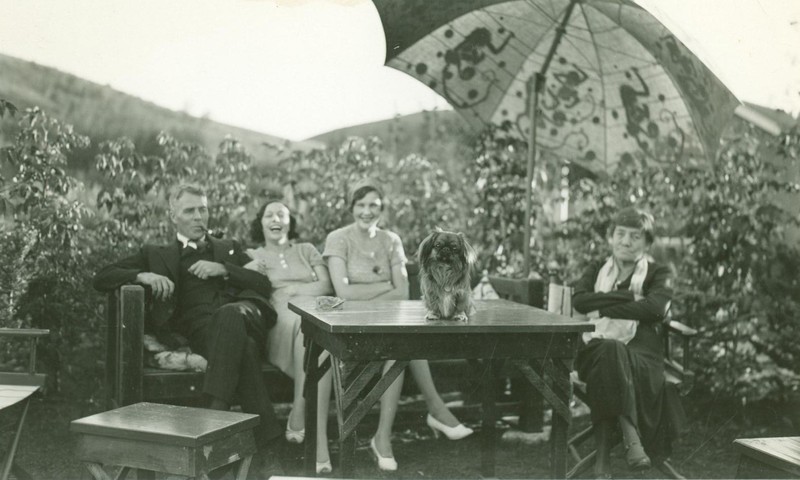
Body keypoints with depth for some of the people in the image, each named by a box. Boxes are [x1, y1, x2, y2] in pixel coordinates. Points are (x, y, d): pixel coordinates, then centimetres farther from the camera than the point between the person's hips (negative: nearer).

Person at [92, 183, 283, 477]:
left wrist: (224, 269, 2)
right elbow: (101, 279, 18)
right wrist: (142, 275, -2)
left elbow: (264, 286, 19)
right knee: (241, 347, -38)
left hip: (243, 315, 1)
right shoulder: (157, 255, 28)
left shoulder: (229, 249, 34)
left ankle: (215, 412, -45)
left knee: (228, 315, -39)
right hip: (199, 328, -1)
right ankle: (267, 446, -40)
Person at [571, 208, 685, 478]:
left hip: (641, 352, -1)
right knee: (611, 353, -35)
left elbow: (655, 308, -8)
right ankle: (631, 436, -37)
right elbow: (579, 300, -2)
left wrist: (604, 307, -7)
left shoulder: (657, 273, 15)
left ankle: (604, 452, -32)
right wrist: (630, 296, -7)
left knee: (611, 366, -35)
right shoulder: (596, 271, 21)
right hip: (597, 349, 1)